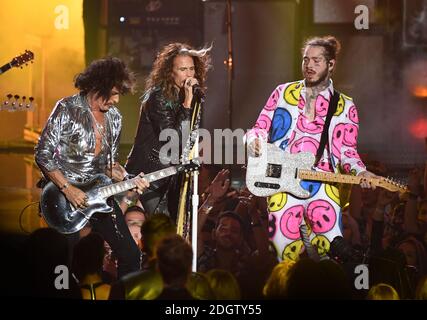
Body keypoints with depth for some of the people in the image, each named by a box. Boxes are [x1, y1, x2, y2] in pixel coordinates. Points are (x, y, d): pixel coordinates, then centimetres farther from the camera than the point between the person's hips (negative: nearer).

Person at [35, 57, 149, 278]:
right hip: (62, 193, -6)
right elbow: (43, 155, -13)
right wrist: (67, 189, -19)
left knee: (130, 254, 3)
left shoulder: (114, 118, 7)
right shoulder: (67, 110, -13)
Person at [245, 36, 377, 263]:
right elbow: (260, 128, 16)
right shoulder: (283, 92, 12)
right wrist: (254, 141, -7)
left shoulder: (344, 106, 9)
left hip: (321, 183, -1)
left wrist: (360, 172, -13)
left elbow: (347, 151, 6)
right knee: (286, 249, -12)